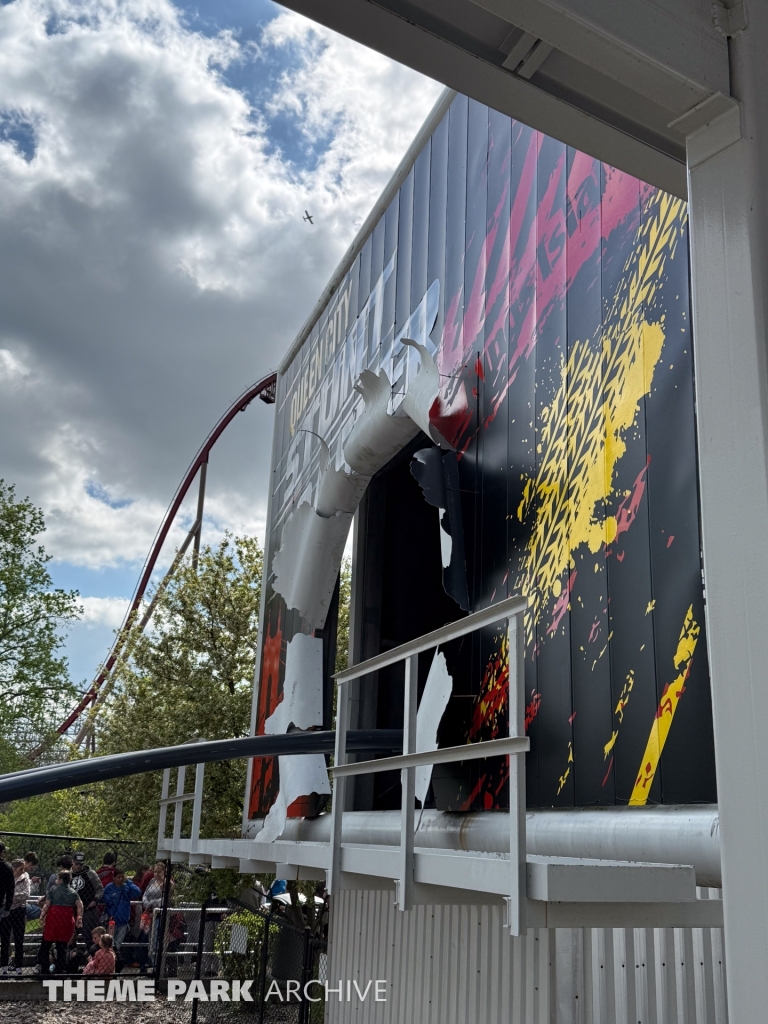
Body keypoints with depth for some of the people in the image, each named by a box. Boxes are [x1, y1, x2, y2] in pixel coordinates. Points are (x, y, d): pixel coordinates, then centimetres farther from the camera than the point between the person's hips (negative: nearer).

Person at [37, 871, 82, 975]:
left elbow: (47, 904, -5)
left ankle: (40, 964, 0)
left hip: (53, 917, -2)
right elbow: (80, 905, -1)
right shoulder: (73, 892, 10)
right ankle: (61, 969, 9)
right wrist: (79, 918, 2)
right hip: (68, 919, 2)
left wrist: (42, 915, -3)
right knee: (62, 945, 8)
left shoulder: (53, 889, 3)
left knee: (46, 943, 9)